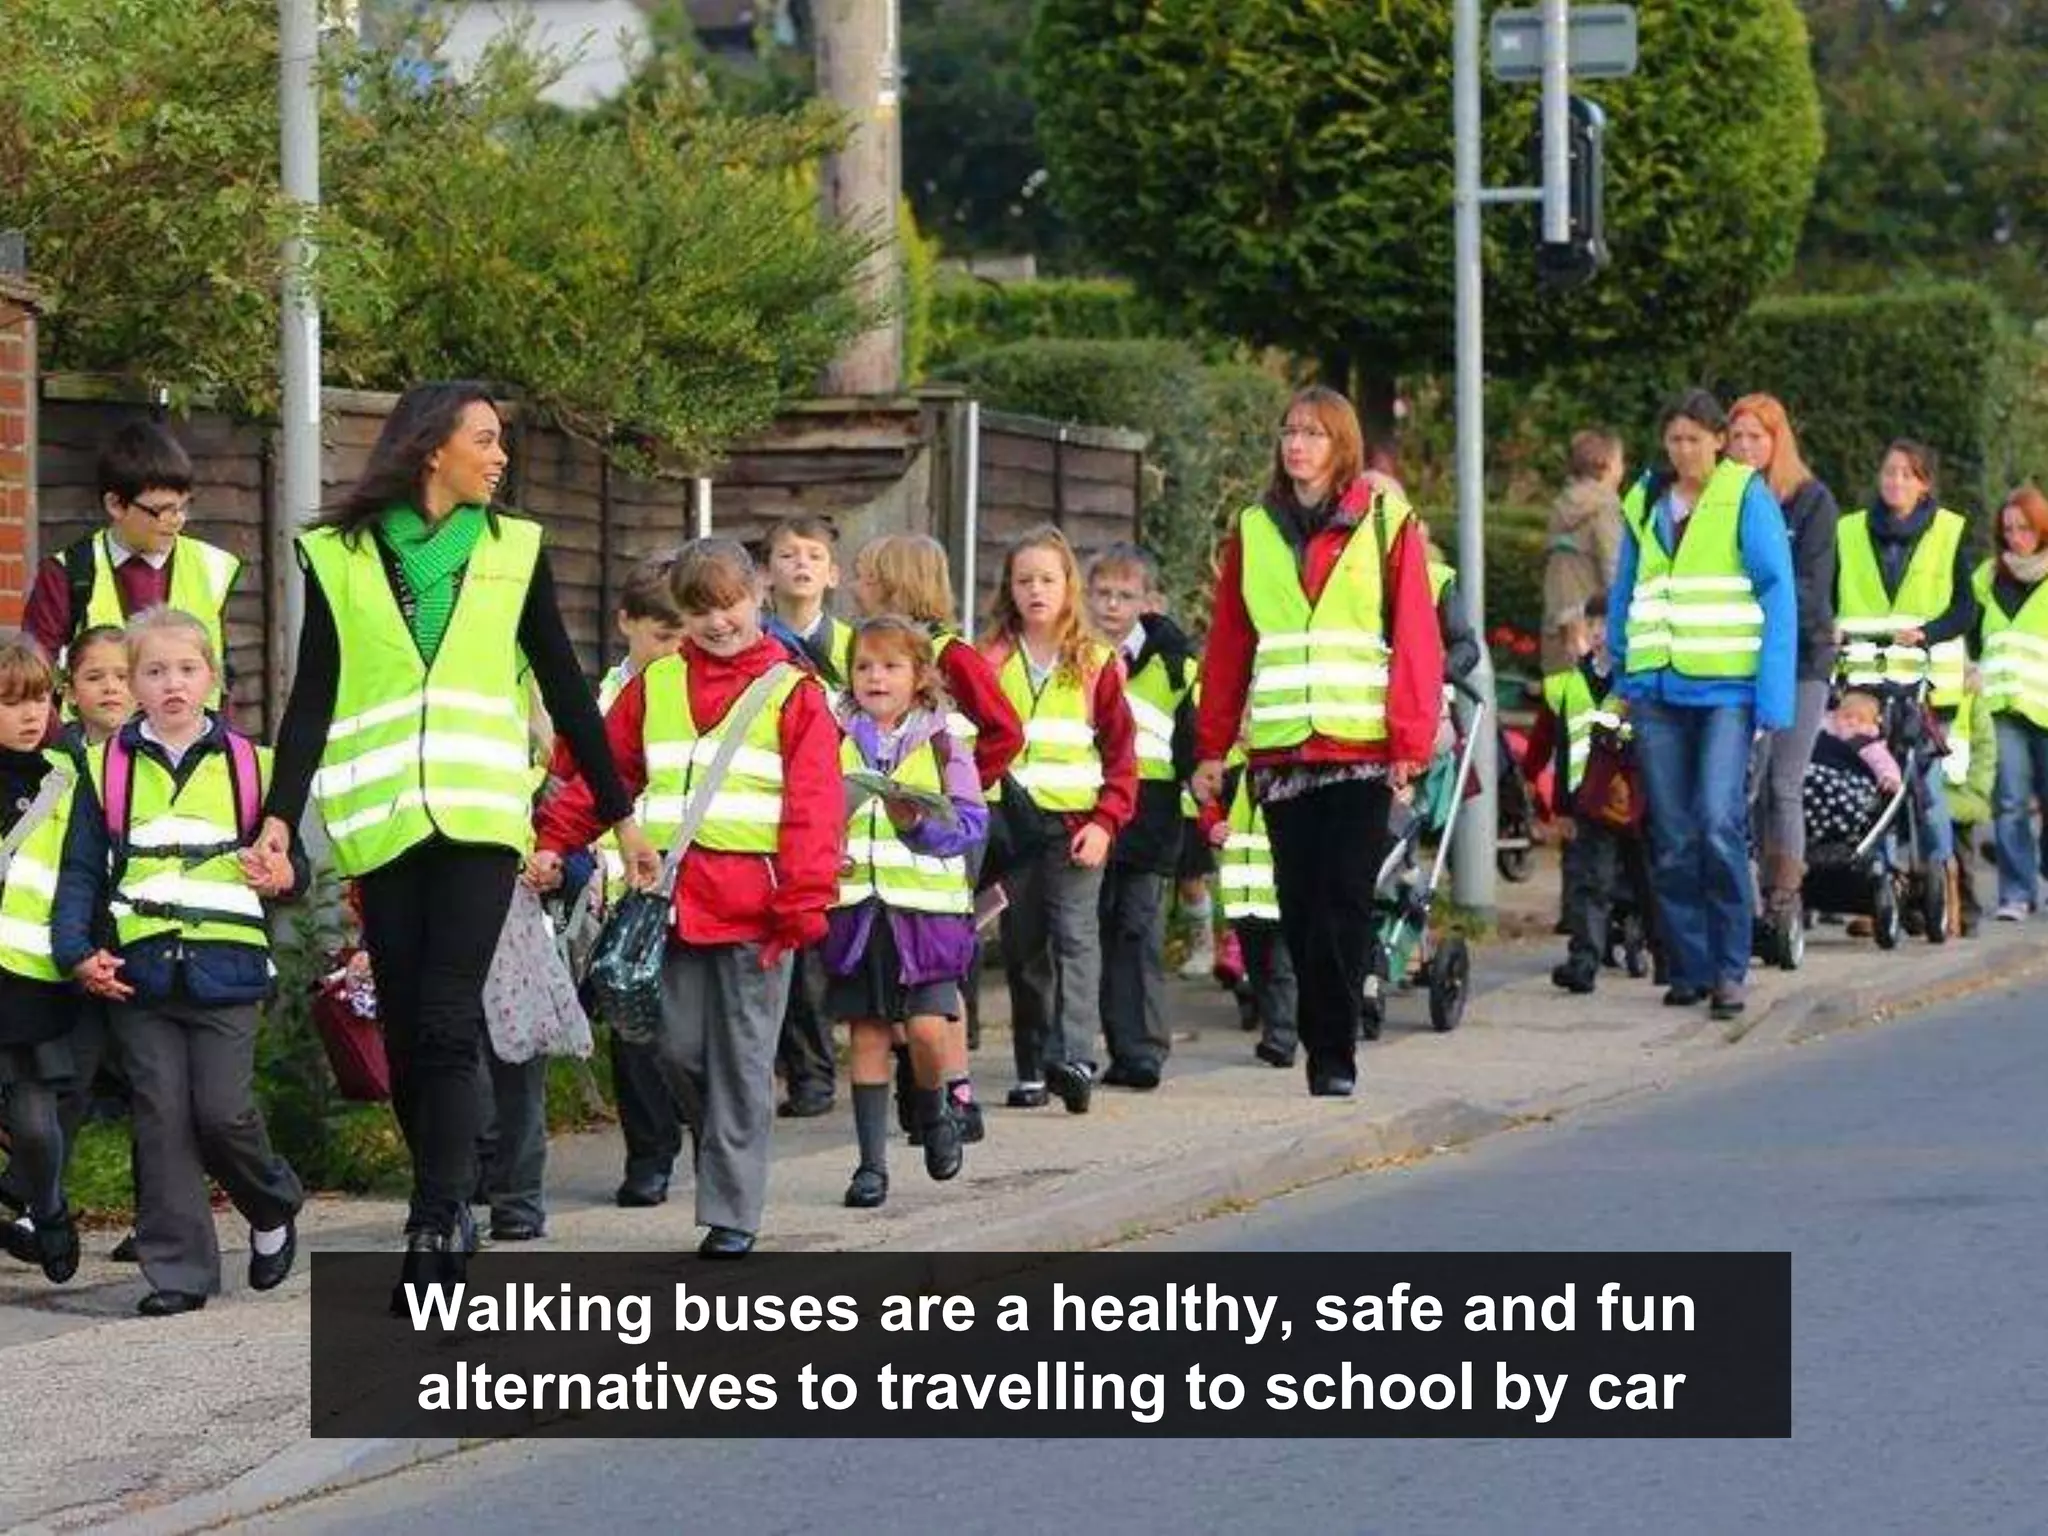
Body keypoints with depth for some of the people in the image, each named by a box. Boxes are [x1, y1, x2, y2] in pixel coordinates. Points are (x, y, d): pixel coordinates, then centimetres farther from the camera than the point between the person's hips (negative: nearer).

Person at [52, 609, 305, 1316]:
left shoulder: (248, 765, 8)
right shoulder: (106, 768, 8)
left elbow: (287, 861, 16)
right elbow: (81, 871, 8)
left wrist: (284, 877, -8)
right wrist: (77, 952, -5)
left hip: (225, 967, -1)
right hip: (137, 971, 1)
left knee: (223, 1112, -8)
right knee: (162, 1120, -1)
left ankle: (273, 1209, 21)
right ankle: (178, 1270, 3)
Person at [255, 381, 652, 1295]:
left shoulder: (513, 549, 11)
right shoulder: (340, 557, 6)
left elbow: (564, 689, 15)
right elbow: (312, 697, 4)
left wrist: (621, 816, 15)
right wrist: (279, 816, -6)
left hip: (480, 815, -1)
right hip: (382, 823, 1)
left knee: (447, 1023, -13)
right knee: (405, 1032, 2)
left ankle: (436, 1231, -16)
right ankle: (450, 1210, 16)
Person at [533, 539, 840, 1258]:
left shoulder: (792, 693, 1)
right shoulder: (655, 687, 12)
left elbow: (814, 808, -5)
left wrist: (801, 906, -12)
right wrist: (553, 843, 4)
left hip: (754, 908, -4)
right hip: (673, 902, 4)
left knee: (741, 1062, 0)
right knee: (679, 1049, 3)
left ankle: (732, 1212, 5)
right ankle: (723, 1154, 27)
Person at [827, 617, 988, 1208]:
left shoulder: (942, 745, 2)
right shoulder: (836, 744, 8)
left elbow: (970, 823, -2)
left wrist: (920, 824, -18)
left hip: (926, 908, -2)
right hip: (854, 908, 2)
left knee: (926, 1027, -12)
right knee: (866, 1035, 4)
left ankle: (933, 1113, 19)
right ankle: (872, 1163, 10)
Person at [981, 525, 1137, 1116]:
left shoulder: (1096, 664, 5)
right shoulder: (989, 662, 7)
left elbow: (1121, 754, 4)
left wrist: (1105, 822, -8)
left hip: (1076, 824, -2)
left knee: (1075, 936, -14)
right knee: (1023, 949, 6)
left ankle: (1074, 1057, -23)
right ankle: (1032, 1069, 13)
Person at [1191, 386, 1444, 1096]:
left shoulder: (1387, 524, 4)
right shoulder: (1254, 531, 13)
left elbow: (1416, 638, 0)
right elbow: (1227, 646, 12)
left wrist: (1412, 742, -8)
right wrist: (1211, 747, 7)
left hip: (1361, 748, -3)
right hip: (1278, 749, 3)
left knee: (1345, 898, -8)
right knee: (1300, 903, 1)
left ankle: (1335, 1054, -4)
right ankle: (1325, 1050, 9)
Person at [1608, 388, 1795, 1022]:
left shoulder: (1748, 498, 0)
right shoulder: (1644, 503, 13)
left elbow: (1778, 595, -3)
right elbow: (1624, 596, 21)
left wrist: (1773, 699, -9)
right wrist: (1622, 680, 15)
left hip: (1727, 687, -4)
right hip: (1658, 690, 4)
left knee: (1719, 823, -15)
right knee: (1672, 837, 3)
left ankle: (1730, 968, -7)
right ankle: (1689, 967, 10)